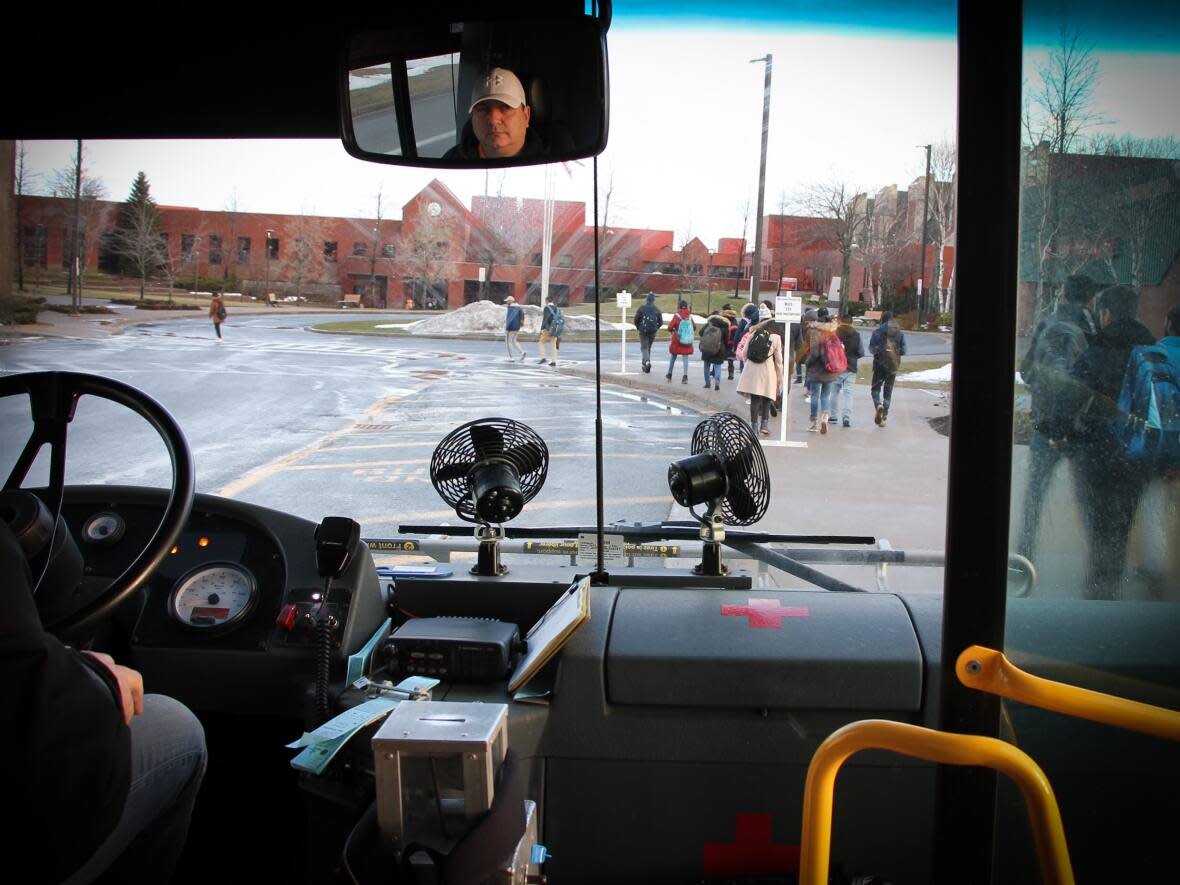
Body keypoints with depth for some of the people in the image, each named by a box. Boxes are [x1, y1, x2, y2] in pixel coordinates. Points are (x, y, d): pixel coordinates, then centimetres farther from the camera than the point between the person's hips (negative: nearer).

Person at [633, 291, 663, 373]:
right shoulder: (657, 309, 1)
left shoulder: (641, 308, -6)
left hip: (643, 331, -2)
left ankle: (647, 362, -23)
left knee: (644, 348, 0)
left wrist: (638, 327, 12)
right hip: (653, 332, 2)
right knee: (648, 348, 17)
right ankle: (645, 365, 24)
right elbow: (661, 322, 1)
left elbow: (636, 319, -6)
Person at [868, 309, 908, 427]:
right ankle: (884, 417, 10)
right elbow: (903, 351, 2)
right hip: (893, 365, 3)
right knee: (888, 391, 11)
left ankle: (878, 405, -22)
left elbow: (871, 348, -7)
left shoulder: (878, 331, -6)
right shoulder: (900, 333, 2)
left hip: (880, 364, -3)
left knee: (876, 388, 8)